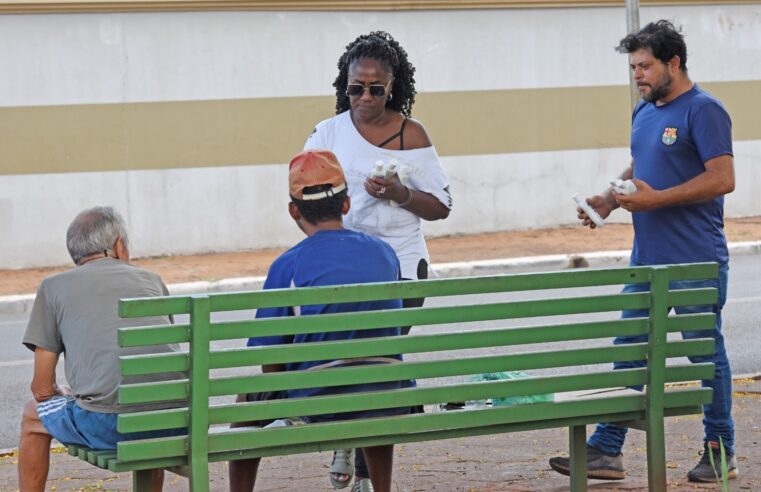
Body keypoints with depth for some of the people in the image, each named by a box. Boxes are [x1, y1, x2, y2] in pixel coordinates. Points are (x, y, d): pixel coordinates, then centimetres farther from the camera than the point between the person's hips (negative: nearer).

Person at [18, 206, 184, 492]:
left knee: (33, 416, 27)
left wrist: (70, 396, 36)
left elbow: (43, 388, 11)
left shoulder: (54, 286, 13)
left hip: (107, 425, -4)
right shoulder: (151, 280, 22)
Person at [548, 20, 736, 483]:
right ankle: (606, 450, 8)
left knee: (706, 352, 2)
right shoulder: (644, 112, 14)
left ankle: (721, 453, 14)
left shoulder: (703, 110, -12)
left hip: (696, 262, -8)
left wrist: (656, 199, -20)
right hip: (647, 256, 8)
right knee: (627, 350, 6)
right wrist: (610, 199, 7)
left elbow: (722, 179, -19)